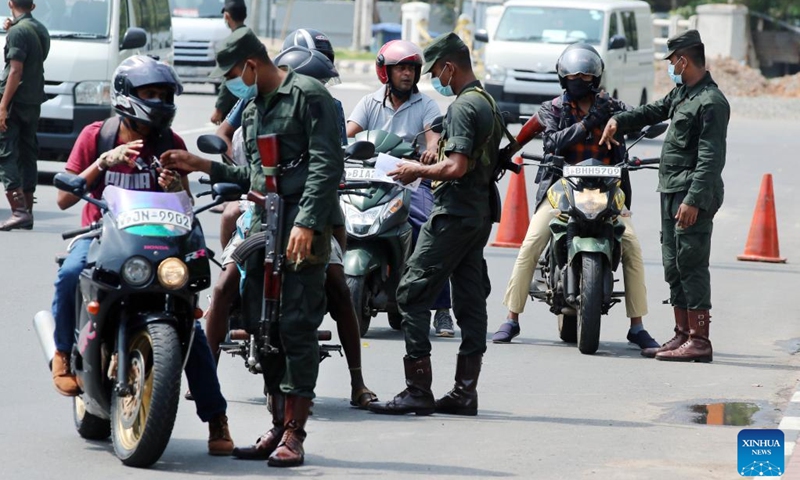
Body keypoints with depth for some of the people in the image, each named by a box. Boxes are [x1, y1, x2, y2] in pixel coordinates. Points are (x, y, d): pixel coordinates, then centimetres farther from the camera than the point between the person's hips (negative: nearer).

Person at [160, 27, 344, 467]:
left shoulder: (308, 96, -5)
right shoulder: (252, 110, 23)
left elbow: (327, 165, -13)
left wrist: (307, 224, -21)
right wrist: (201, 165, 18)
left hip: (302, 226, -9)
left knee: (297, 325, -10)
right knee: (260, 322, 6)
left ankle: (294, 434, -10)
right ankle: (279, 424, 15)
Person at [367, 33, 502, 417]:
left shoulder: (463, 107, -15)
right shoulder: (488, 103, 16)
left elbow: (456, 166, -23)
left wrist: (418, 170, -8)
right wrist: (427, 170, 16)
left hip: (454, 213, -10)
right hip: (480, 212, 10)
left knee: (412, 294, -8)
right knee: (470, 300, 8)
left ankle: (418, 390, -11)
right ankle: (465, 391, 9)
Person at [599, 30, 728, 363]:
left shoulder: (711, 103, -15)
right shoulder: (682, 92, 16)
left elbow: (711, 158, -20)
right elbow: (655, 111, 37)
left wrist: (694, 200, -26)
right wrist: (619, 121, 28)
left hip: (693, 196, -10)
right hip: (672, 192, 10)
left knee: (691, 266, -11)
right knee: (674, 267, 12)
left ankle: (699, 341, -11)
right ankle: (682, 335, 18)